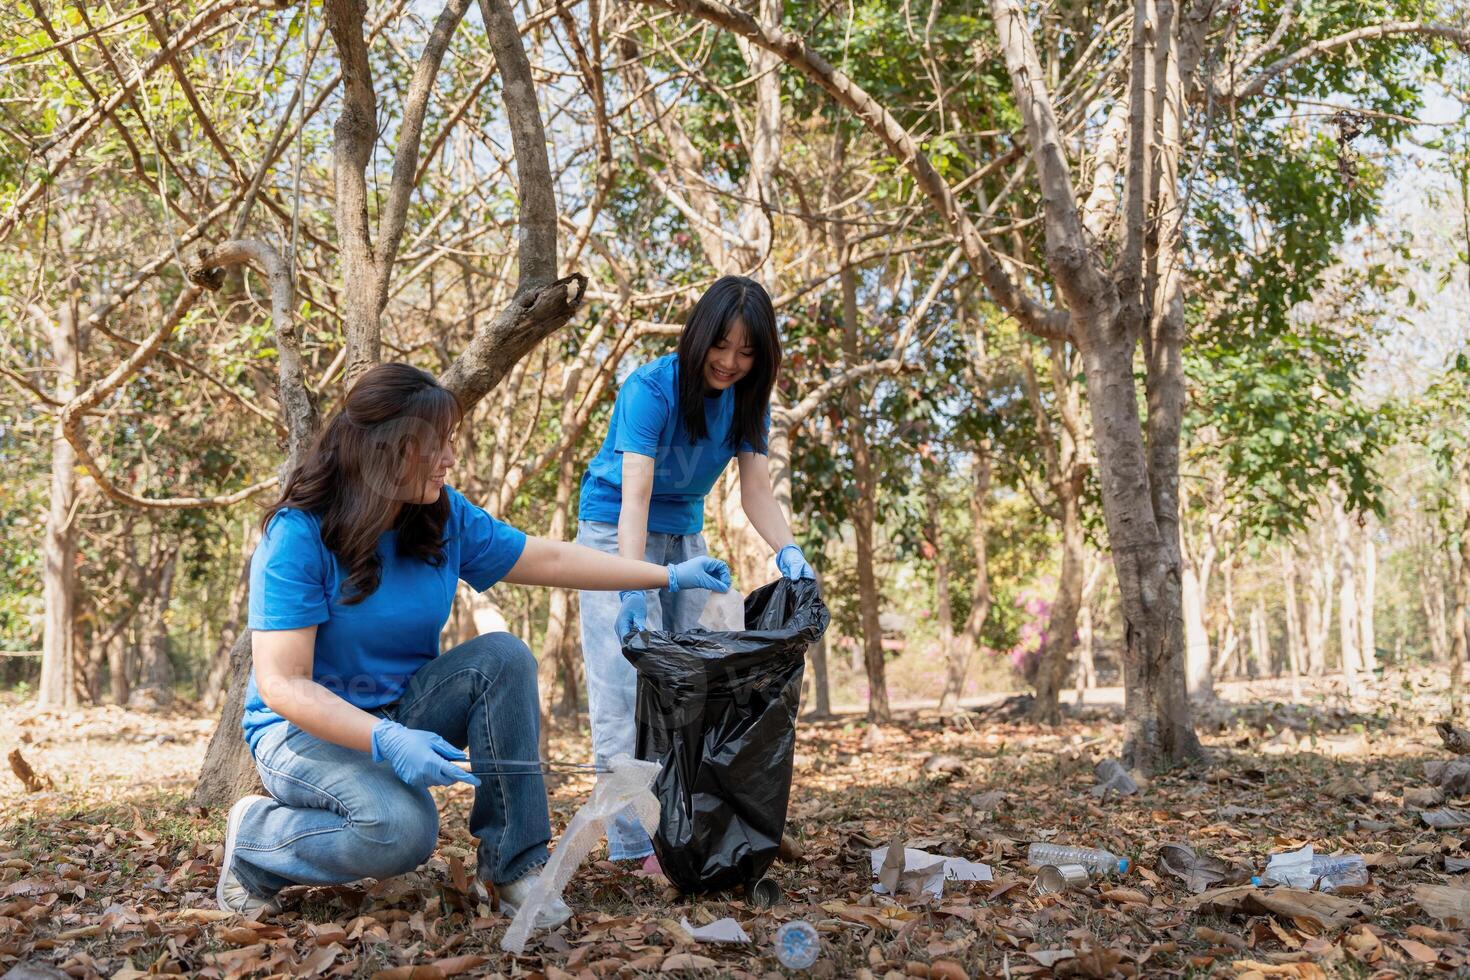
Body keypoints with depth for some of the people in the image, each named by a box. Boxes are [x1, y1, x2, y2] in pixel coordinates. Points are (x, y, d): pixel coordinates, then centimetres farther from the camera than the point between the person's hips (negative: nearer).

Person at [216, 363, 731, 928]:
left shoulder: (444, 515, -5)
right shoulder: (297, 536, -22)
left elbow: (547, 560, 3)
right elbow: (282, 685, -26)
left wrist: (669, 576, -1)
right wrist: (386, 741, -39)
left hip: (402, 711, 6)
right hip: (306, 729, -6)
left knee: (503, 657, -19)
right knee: (401, 829, -33)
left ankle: (514, 860, -12)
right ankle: (254, 840, -2)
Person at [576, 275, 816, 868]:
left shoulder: (748, 400, -6)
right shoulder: (650, 389, -24)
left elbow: (756, 489, -12)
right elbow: (635, 494, -32)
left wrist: (786, 550, -31)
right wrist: (633, 589, -42)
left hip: (683, 536, 6)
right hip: (616, 532, -6)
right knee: (629, 684, -13)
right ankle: (637, 839, -13)